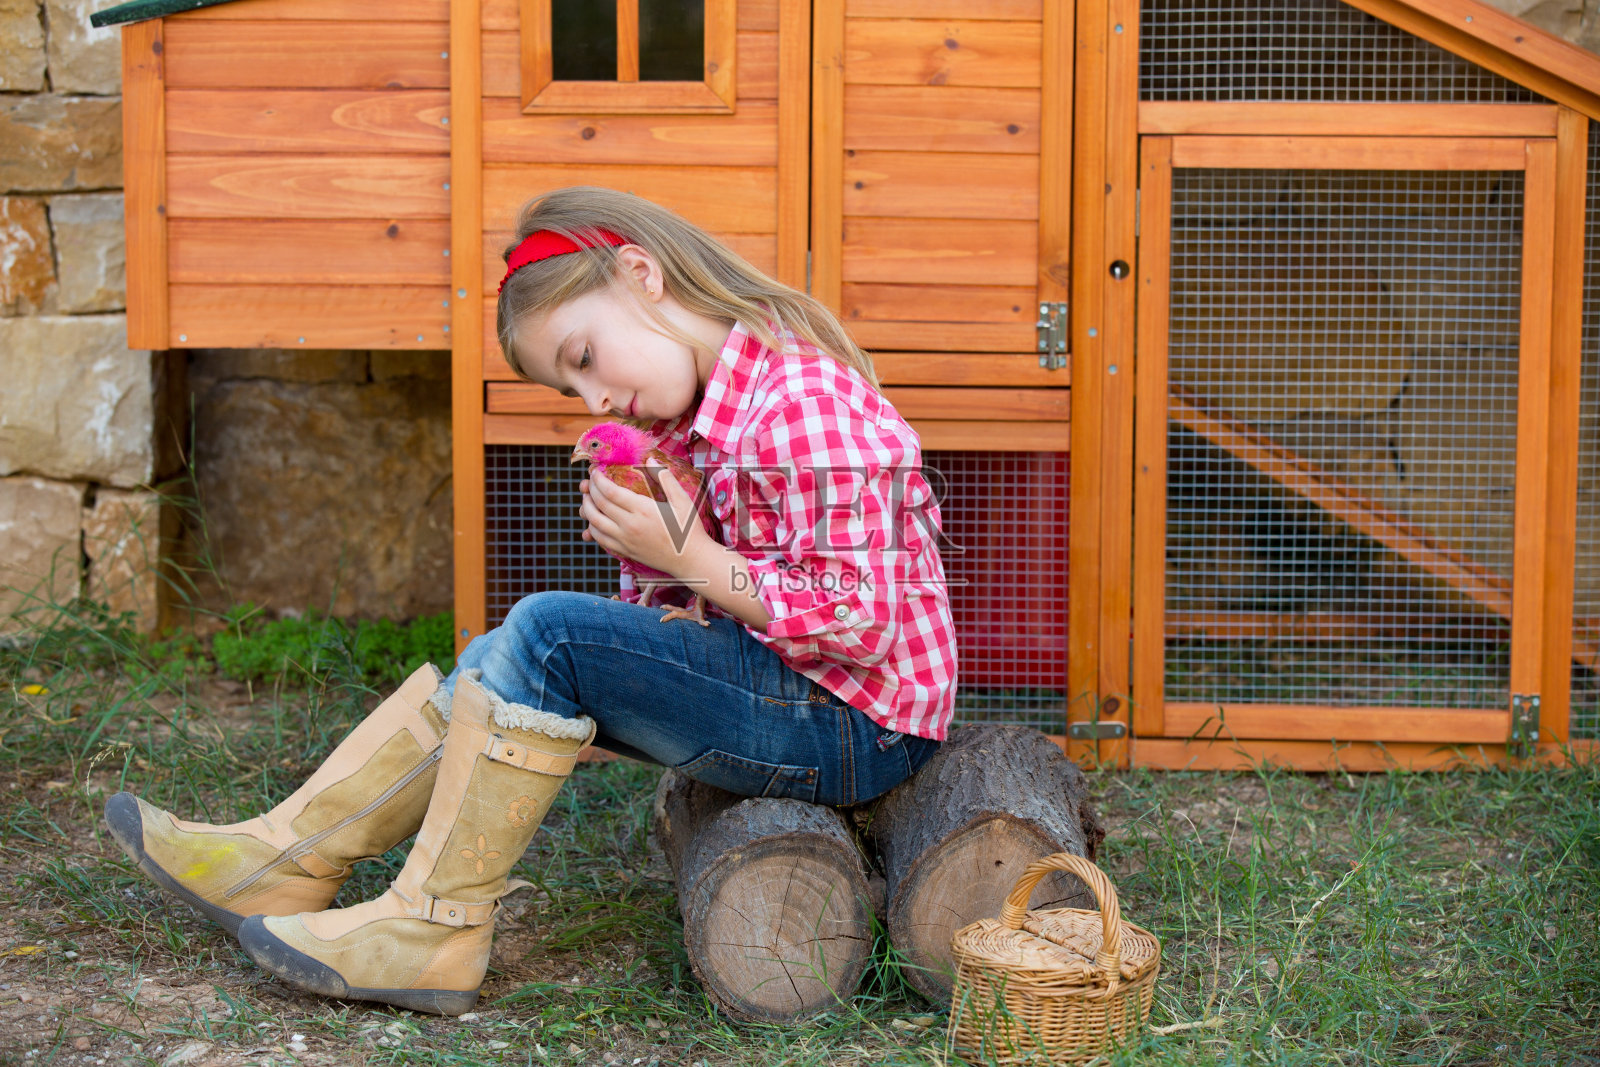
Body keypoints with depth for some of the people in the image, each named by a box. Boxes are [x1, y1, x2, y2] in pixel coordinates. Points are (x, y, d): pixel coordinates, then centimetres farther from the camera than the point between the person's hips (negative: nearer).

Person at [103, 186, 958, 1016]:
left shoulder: (805, 406, -20)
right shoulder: (703, 417, 12)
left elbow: (856, 623, -24)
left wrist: (688, 557, -20)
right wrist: (643, 544, -5)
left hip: (855, 726, -10)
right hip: (783, 686, 10)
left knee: (549, 632, -21)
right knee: (503, 660, 6)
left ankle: (436, 928, -12)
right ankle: (287, 862, 9)